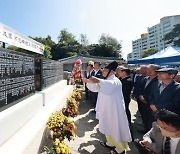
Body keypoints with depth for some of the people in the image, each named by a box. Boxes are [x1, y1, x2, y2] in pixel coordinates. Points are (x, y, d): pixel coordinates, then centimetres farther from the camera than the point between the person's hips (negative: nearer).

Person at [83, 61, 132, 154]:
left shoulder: (115, 81, -19)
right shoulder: (106, 81, 12)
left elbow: (109, 86, -44)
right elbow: (95, 87, 15)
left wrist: (98, 81, -57)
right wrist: (88, 81, 1)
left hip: (114, 109, -9)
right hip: (106, 108, 9)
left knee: (116, 128, 4)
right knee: (108, 126, 21)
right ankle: (111, 143, 41)